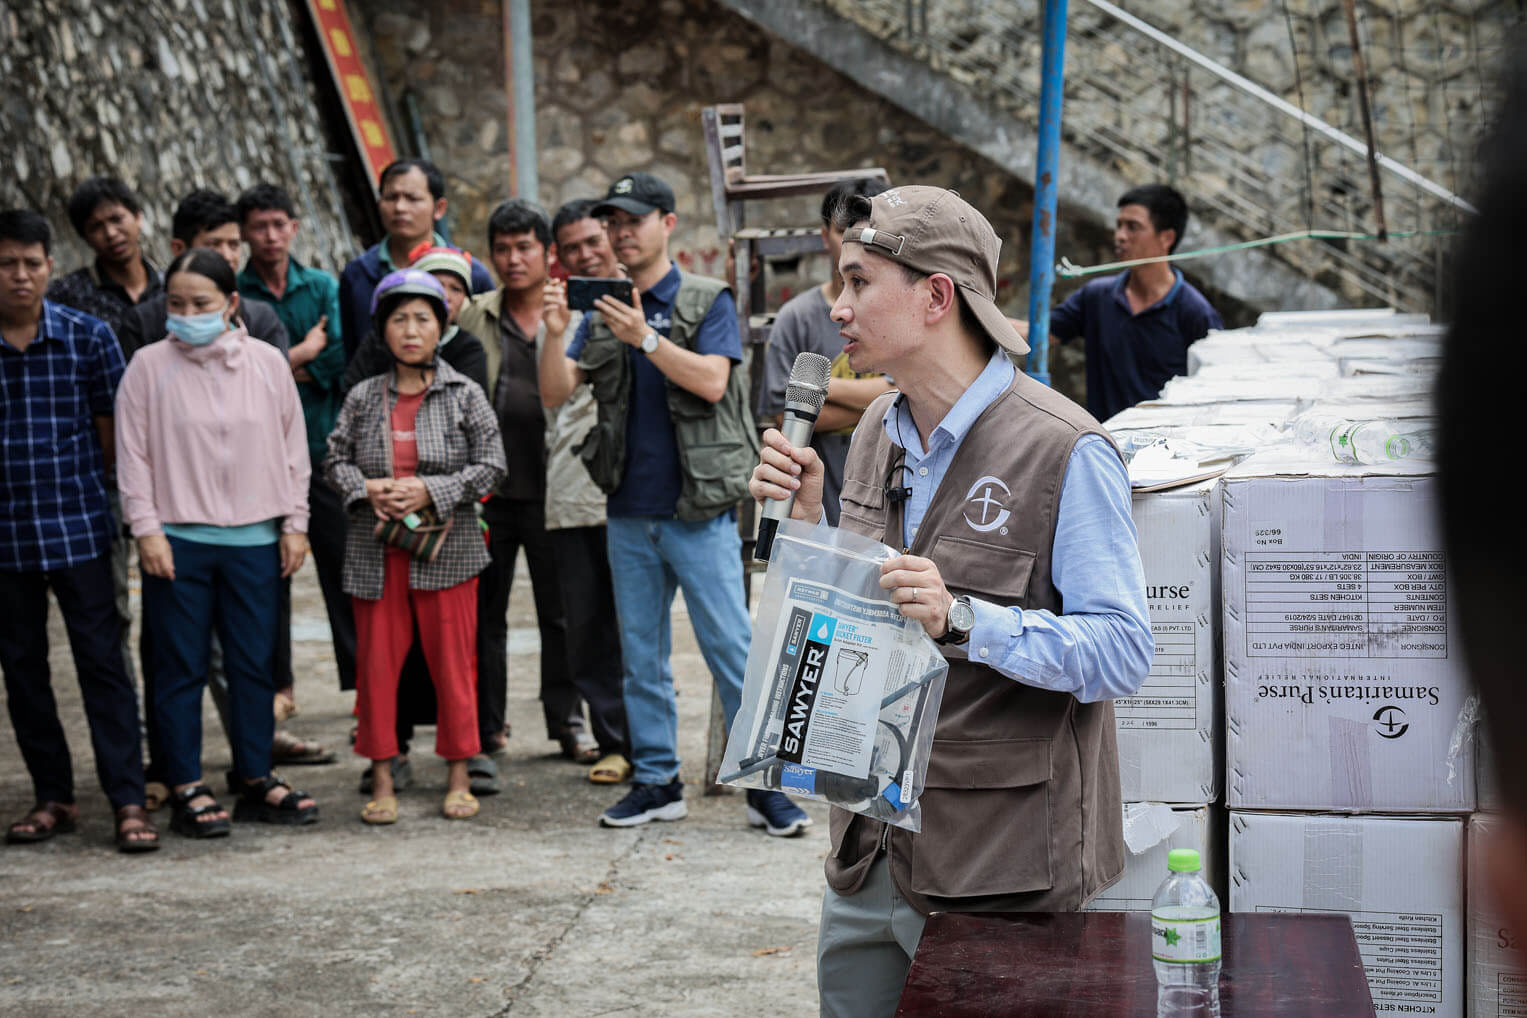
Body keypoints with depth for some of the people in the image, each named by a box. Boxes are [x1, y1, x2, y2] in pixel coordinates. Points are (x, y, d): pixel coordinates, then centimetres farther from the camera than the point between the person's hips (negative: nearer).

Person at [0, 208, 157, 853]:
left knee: (102, 661, -3)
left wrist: (76, 489, 5)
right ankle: (52, 796, 21)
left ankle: (129, 801, 0)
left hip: (78, 529, -2)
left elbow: (112, 431, 5)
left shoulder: (88, 336, -1)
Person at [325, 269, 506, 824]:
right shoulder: (363, 397, 7)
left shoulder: (464, 394, 1)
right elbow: (336, 459, 11)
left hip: (446, 549, -2)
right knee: (377, 663, 4)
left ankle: (458, 778, 14)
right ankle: (382, 781, 14)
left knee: (453, 662, 3)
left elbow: (490, 466, -2)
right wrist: (366, 490, -9)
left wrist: (430, 491, -12)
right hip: (375, 553, 2)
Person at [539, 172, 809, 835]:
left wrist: (646, 338, -23)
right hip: (629, 512, 5)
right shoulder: (602, 313, 12)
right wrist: (555, 333, -14)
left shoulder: (708, 302, 0)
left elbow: (712, 382, -15)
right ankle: (656, 781, 19)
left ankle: (766, 785, 0)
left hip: (698, 510, -5)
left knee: (731, 647, -5)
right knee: (640, 654, 10)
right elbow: (555, 394, 3)